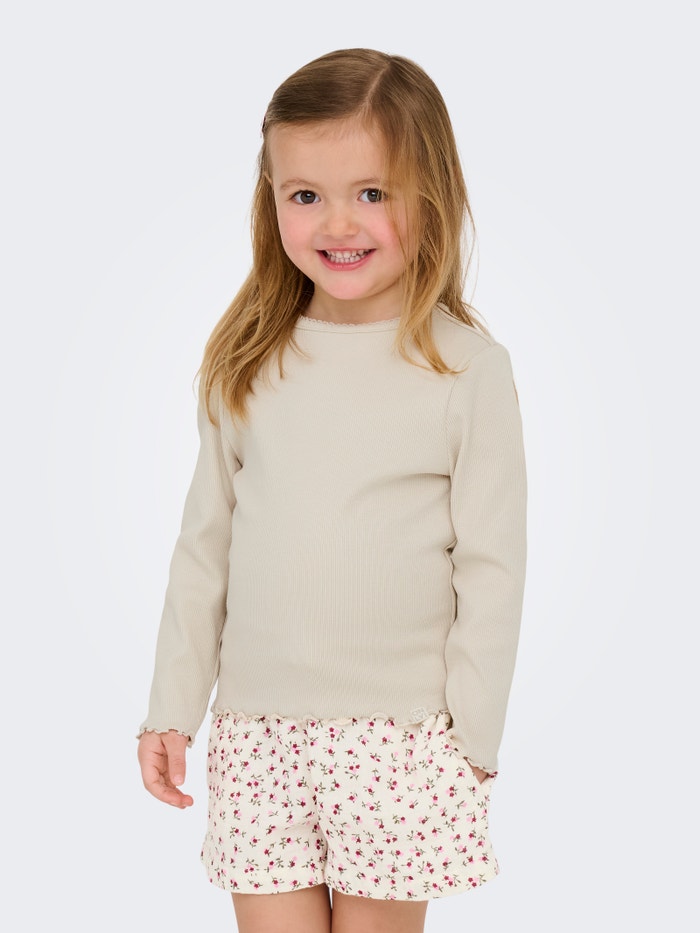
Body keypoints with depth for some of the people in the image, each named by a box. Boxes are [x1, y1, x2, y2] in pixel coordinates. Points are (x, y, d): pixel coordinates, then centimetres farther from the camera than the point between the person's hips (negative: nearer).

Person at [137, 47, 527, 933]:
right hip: (257, 730, 2)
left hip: (403, 737, -2)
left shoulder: (468, 368, -6)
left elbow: (491, 569, -4)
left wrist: (473, 741, -3)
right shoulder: (245, 362, 2)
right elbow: (204, 543, 8)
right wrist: (173, 707, 8)